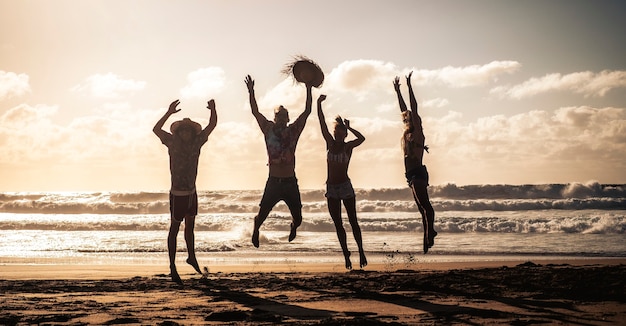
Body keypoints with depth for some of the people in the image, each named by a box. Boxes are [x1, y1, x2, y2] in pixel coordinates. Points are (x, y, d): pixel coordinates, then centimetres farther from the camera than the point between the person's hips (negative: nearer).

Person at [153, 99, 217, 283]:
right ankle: (172, 268, 3)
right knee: (174, 229, 0)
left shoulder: (196, 142, 1)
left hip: (192, 193, 5)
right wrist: (169, 112, -35)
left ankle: (192, 257, 40)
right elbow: (156, 129, -24)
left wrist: (213, 110, -16)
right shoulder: (173, 142, -10)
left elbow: (212, 125, 2)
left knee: (190, 227, 22)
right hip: (177, 194, -5)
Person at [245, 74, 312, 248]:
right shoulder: (268, 129, 4)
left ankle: (293, 227, 45)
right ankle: (256, 229, 36)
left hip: (290, 182, 1)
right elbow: (255, 112, 1)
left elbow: (307, 112, -1)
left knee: (298, 219, 6)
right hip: (273, 182, -1)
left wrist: (308, 90, -7)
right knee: (262, 216, -1)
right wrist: (251, 91, -7)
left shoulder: (293, 131, 4)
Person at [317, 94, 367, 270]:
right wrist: (319, 104, -10)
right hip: (331, 189, 4)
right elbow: (322, 124, -3)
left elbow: (361, 138, -17)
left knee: (353, 221, 0)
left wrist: (349, 127, -10)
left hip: (346, 186, -4)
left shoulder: (348, 146, -3)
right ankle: (346, 254, 12)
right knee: (338, 224, 6)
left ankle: (361, 252, 5)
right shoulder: (330, 144, 4)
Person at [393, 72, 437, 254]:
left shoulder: (417, 133, -4)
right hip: (412, 175, 9)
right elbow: (404, 109, 20)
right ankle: (429, 233, 17)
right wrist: (397, 90, 24)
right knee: (422, 206, 12)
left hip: (418, 173, -9)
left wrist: (409, 87, -10)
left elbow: (414, 109, -10)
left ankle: (429, 234, -20)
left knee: (424, 204, -15)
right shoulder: (407, 133, 16)